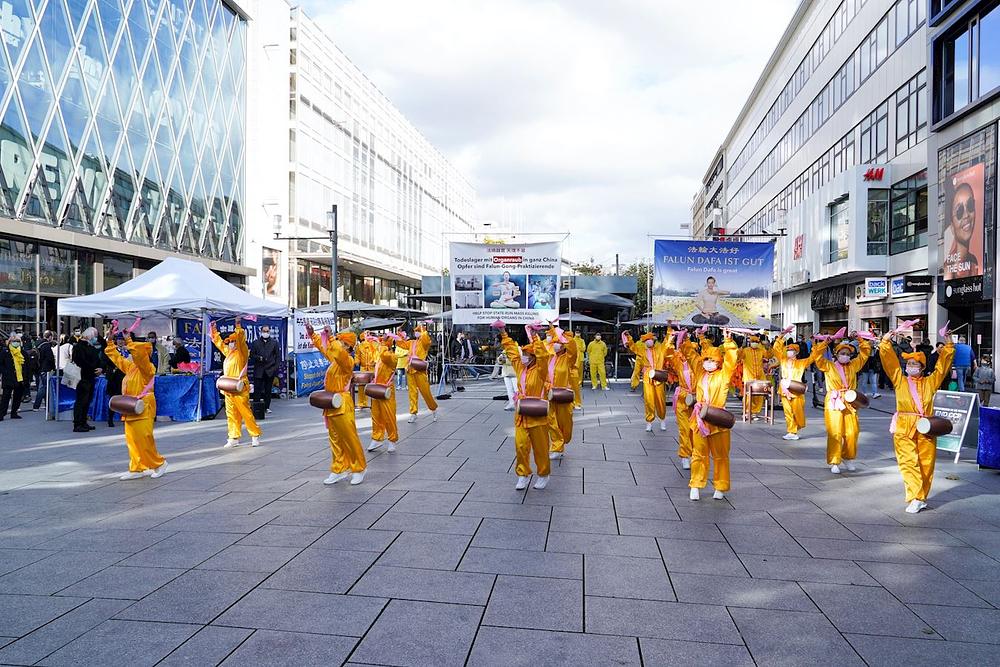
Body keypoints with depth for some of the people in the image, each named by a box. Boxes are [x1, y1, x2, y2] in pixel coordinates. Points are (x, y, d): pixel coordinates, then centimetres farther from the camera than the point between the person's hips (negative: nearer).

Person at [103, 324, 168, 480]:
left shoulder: (147, 367, -12)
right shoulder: (130, 366, 13)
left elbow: (139, 352, -30)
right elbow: (116, 357, 22)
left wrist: (128, 341, -25)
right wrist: (110, 341, 17)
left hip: (143, 410, -9)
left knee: (144, 439, -9)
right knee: (132, 440, 8)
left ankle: (159, 463, 6)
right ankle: (137, 469, 14)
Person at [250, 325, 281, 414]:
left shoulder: (274, 343, 10)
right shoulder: (256, 343, 10)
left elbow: (278, 356, 7)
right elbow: (251, 355, 8)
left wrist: (276, 367, -3)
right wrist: (259, 358, -11)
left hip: (270, 370, 0)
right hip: (259, 370, 0)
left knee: (268, 390, 4)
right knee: (257, 389, -4)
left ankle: (267, 407, 11)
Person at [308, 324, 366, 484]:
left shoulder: (348, 360, -13)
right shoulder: (335, 358, 11)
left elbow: (340, 353, -36)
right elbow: (323, 347, 25)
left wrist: (330, 337, -35)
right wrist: (312, 334, 17)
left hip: (342, 405, -9)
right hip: (331, 404, 9)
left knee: (350, 438, -2)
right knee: (335, 439, 13)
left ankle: (359, 469, 11)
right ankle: (339, 470, 20)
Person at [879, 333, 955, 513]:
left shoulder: (930, 382, 14)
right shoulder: (899, 380, 9)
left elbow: (942, 365, 14)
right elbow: (889, 360, 3)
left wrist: (948, 346, 10)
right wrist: (886, 340, -3)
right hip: (904, 429, -2)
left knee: (926, 464, 4)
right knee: (908, 463, -8)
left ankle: (922, 497, 14)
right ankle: (915, 499, -8)